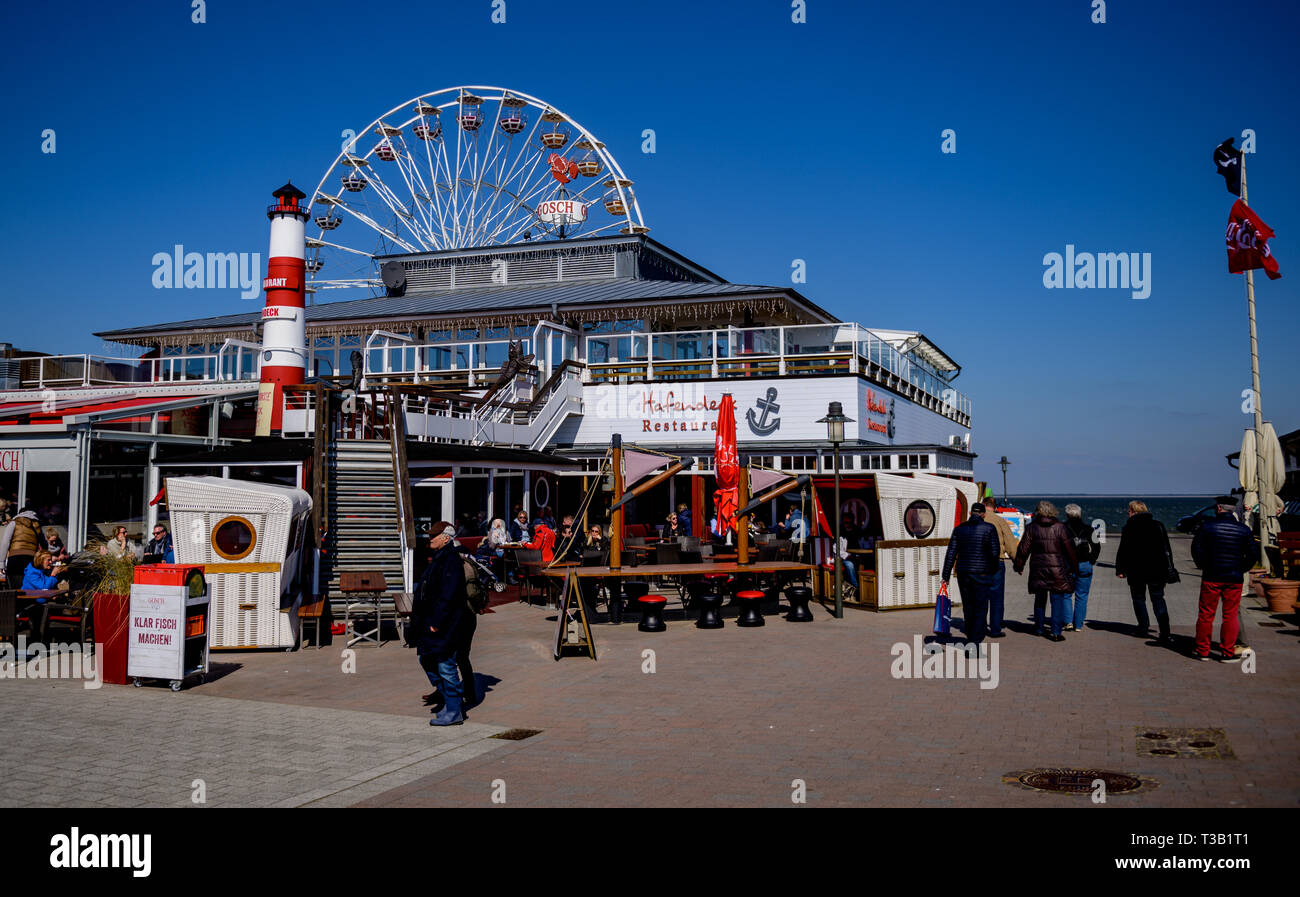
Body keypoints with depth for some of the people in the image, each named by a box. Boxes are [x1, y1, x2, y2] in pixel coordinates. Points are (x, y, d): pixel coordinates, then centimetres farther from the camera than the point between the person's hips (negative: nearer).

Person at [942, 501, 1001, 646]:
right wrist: (993, 568, 13)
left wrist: (946, 575, 5)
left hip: (963, 573, 4)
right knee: (980, 608, 0)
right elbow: (995, 551, -6)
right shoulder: (989, 528, -5)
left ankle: (971, 639, 28)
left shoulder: (959, 529, 5)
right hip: (981, 573, -4)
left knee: (968, 607, 16)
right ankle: (975, 643, -10)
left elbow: (951, 553, 3)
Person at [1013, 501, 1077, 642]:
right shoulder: (1060, 527, -5)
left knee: (1039, 599, 16)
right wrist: (1074, 567, 7)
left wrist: (1019, 566, 13)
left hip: (1038, 569, 2)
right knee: (1057, 601, 2)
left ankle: (1038, 628, 26)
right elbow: (1069, 549, -3)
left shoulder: (1031, 528, -1)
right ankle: (1056, 632, -2)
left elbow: (1023, 549, 1)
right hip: (1057, 569, -2)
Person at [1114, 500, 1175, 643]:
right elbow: (1167, 549, 10)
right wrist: (1167, 571, 14)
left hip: (1136, 571, -3)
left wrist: (1119, 569, -1)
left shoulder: (1129, 527, -5)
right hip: (1157, 570, 3)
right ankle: (1164, 633, -7)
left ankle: (1143, 628, 12)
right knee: (1158, 599, 5)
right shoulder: (1158, 525, 7)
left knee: (1139, 599, 12)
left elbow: (1122, 550, -7)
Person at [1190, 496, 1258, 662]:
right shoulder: (1243, 530, 2)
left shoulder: (1207, 526, -3)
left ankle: (1202, 651, 10)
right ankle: (1228, 653, 6)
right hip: (1234, 579, 1)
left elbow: (1196, 548, -4)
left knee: (1205, 615, 6)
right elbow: (1253, 553, 2)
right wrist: (1241, 569, 12)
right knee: (1230, 615, 6)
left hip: (1211, 578, -1)